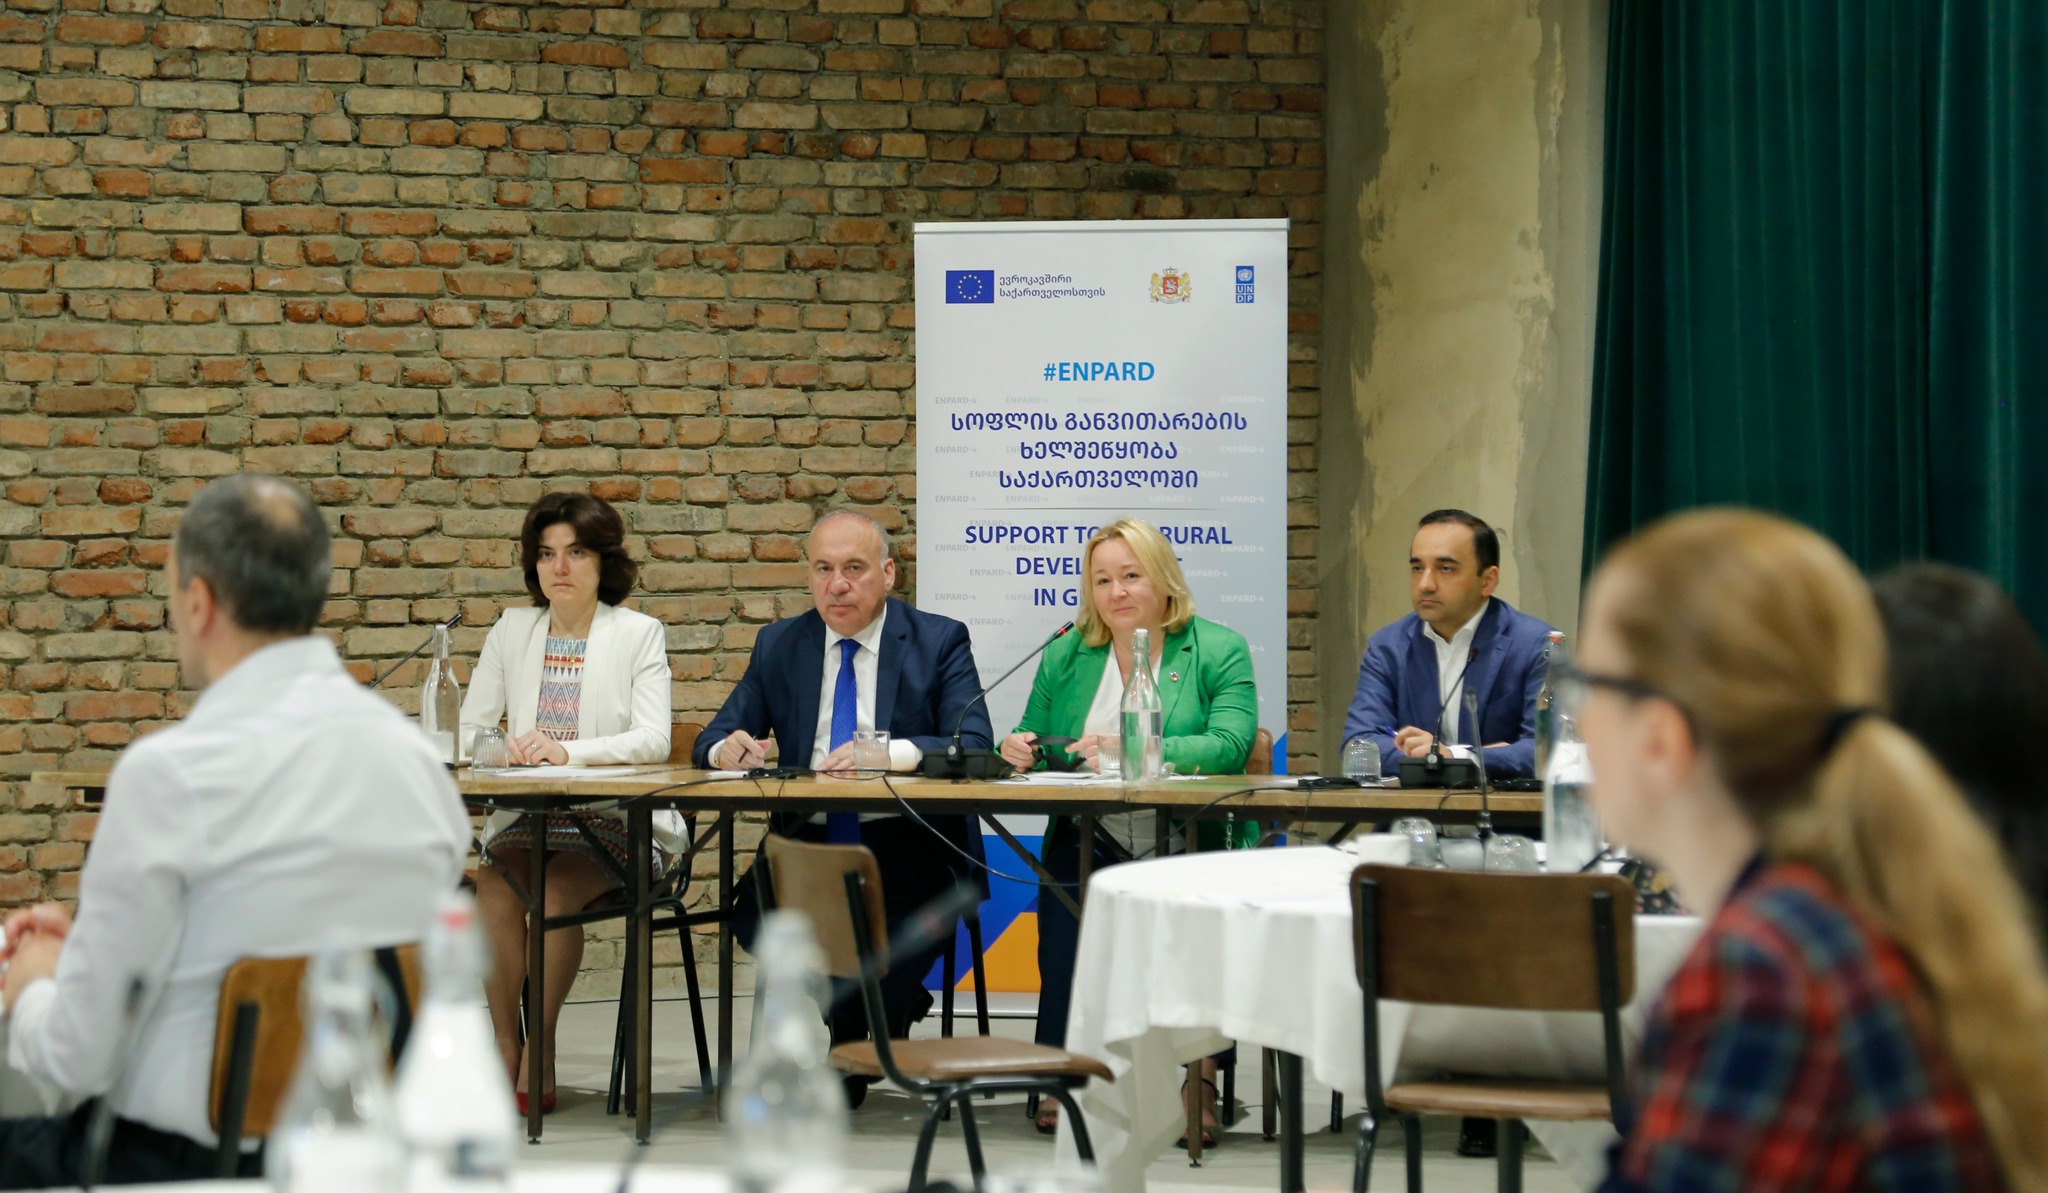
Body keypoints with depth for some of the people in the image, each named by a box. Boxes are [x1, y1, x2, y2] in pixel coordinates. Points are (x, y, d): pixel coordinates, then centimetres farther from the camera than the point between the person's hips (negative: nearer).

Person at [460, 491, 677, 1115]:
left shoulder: (639, 634, 2)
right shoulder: (512, 631, 13)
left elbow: (653, 739, -11)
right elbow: (467, 730, 9)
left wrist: (567, 750, -25)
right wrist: (499, 746, -15)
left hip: (615, 824, -3)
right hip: (526, 819, 3)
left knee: (555, 892, -31)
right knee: (494, 887, -29)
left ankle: (541, 1049, -17)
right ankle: (505, 1045, -18)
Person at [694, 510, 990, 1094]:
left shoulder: (940, 641, 3)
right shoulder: (779, 645, 13)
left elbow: (974, 748, -10)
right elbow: (712, 741, 11)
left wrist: (888, 753, -28)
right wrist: (728, 749, -15)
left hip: (906, 847, -3)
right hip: (807, 844, 3)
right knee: (753, 915, -27)